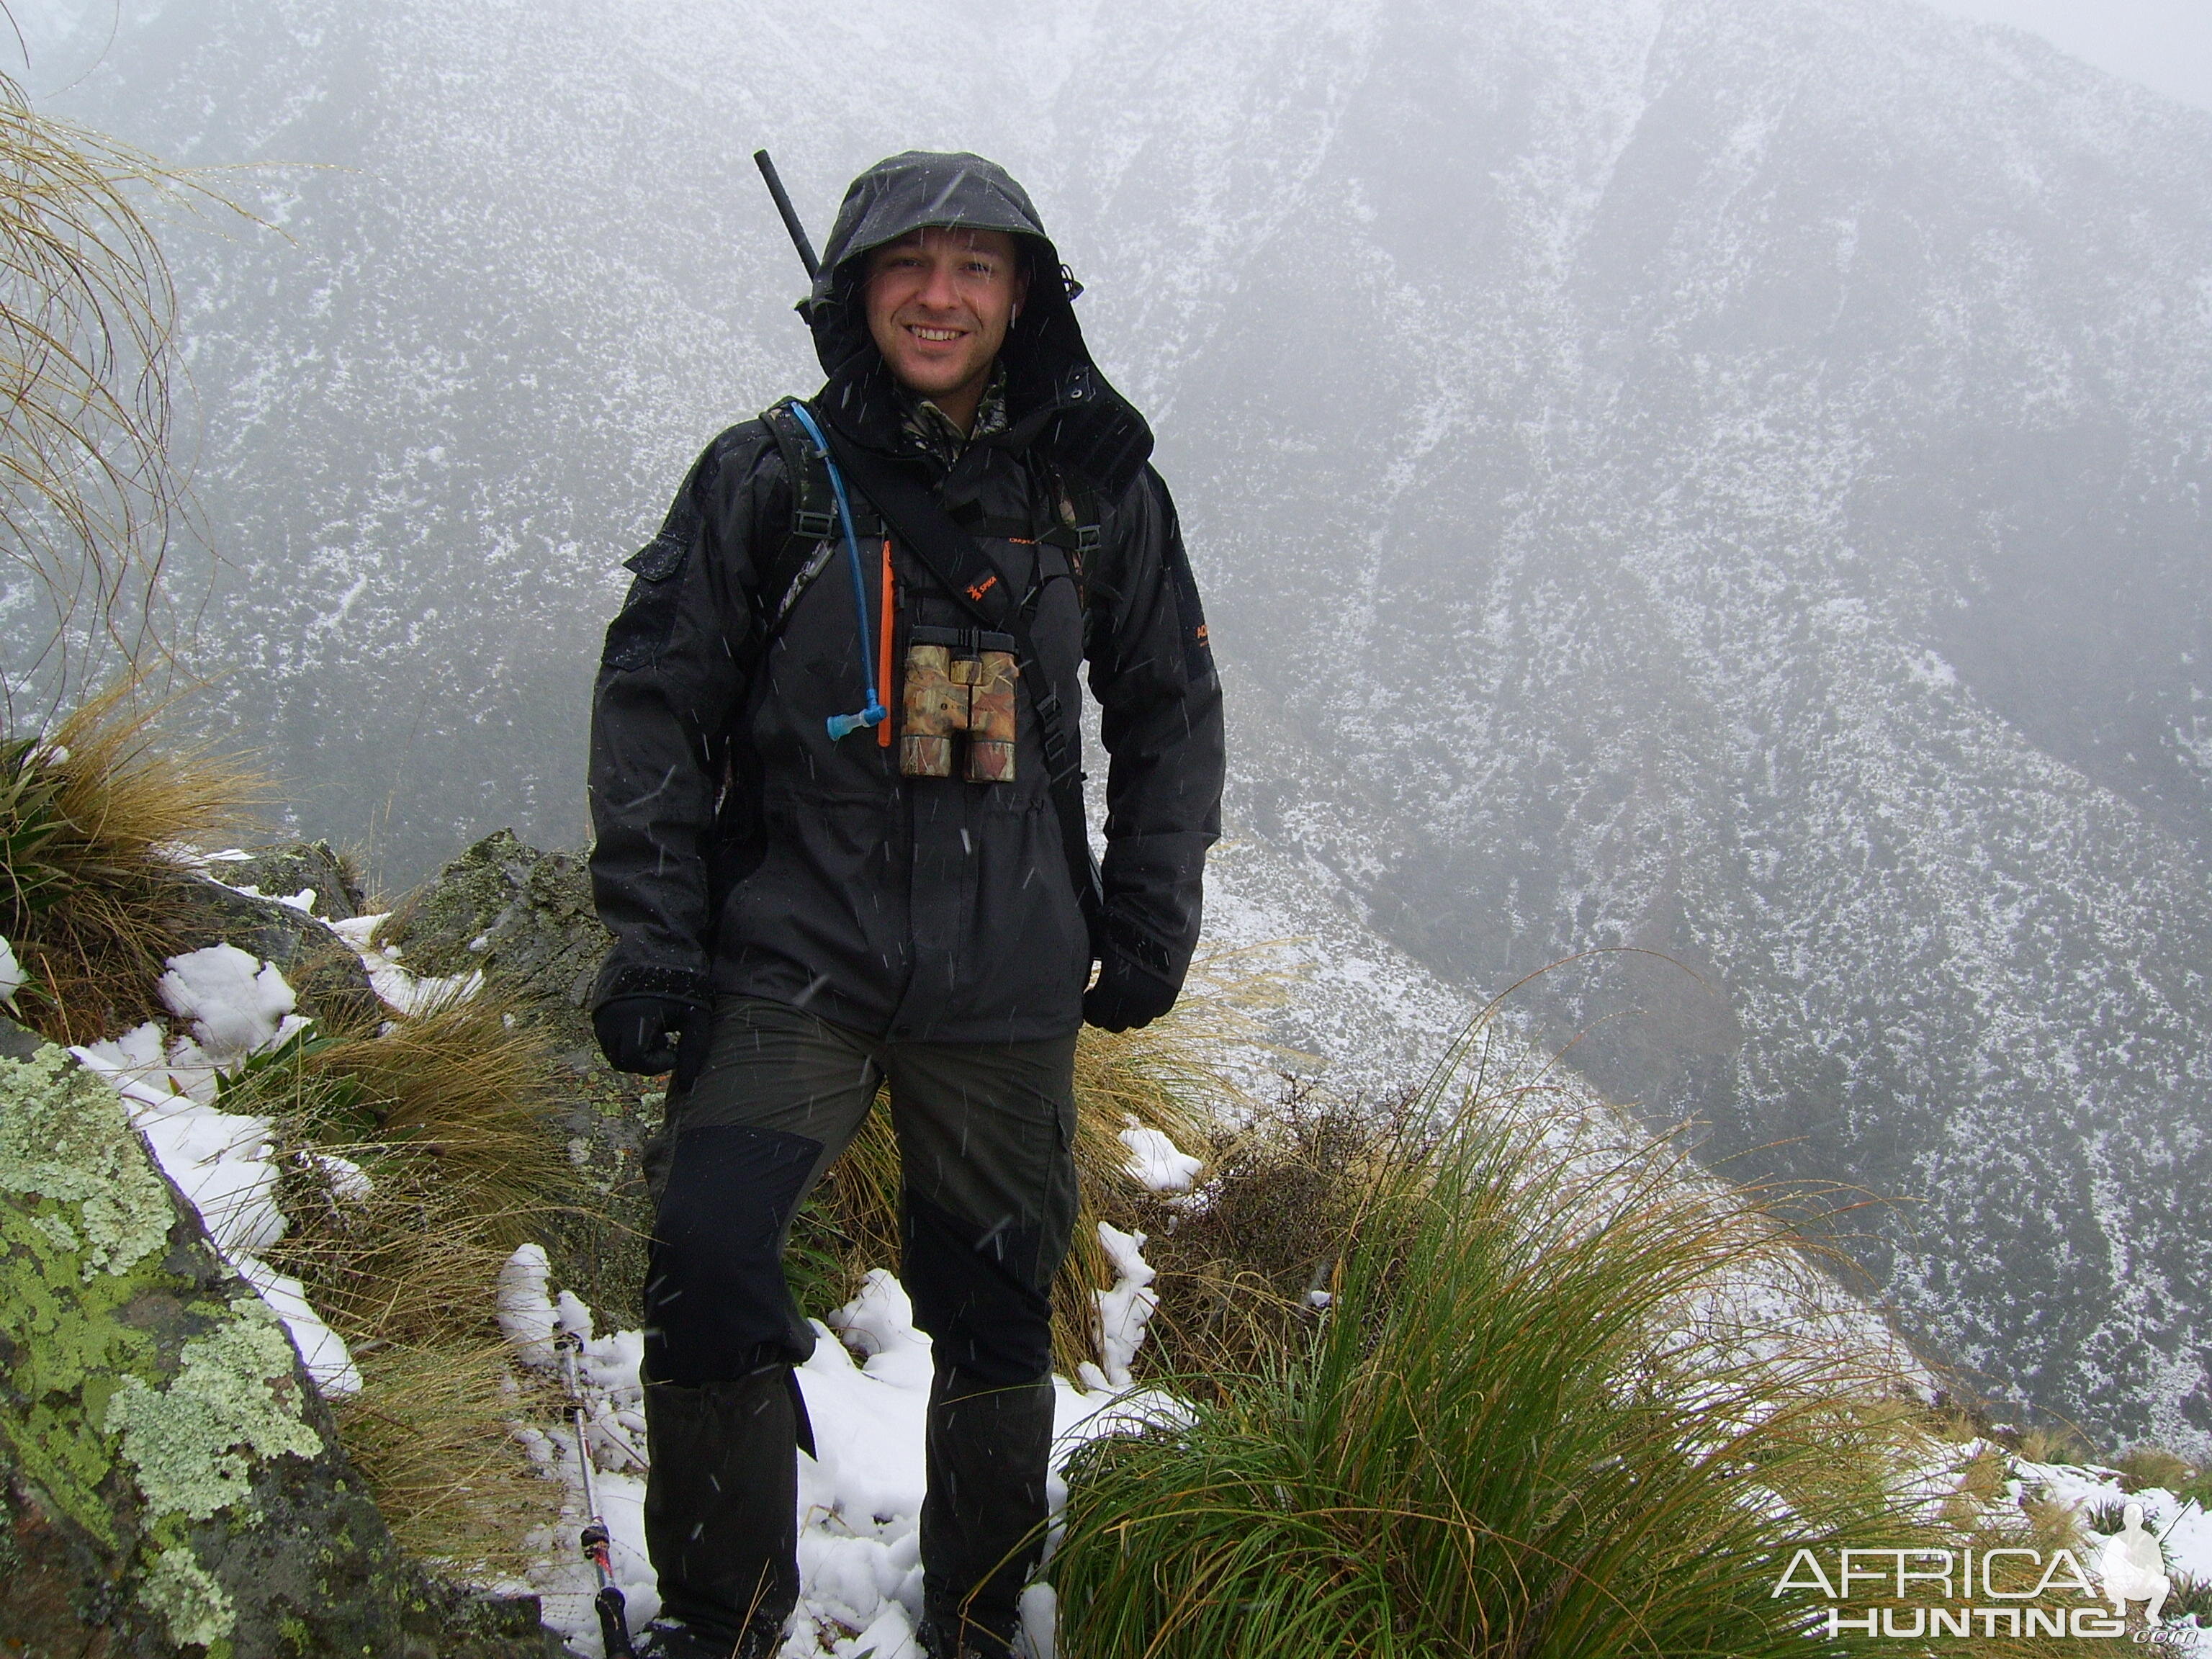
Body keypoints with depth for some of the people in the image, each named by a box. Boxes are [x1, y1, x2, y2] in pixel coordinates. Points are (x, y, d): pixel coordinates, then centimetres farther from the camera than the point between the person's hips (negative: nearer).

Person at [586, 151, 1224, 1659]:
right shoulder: (772, 477, 1)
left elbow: (1171, 711, 16)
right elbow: (655, 701, 2)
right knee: (709, 1256, -16)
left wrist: (1152, 918, 9)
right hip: (791, 952, -1)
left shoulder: (1097, 490, 6)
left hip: (1010, 978, 2)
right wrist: (654, 937, -5)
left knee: (996, 1305, 10)